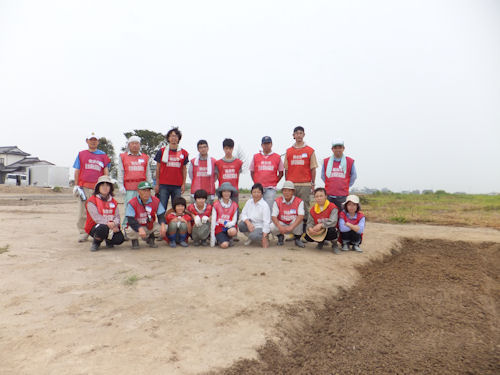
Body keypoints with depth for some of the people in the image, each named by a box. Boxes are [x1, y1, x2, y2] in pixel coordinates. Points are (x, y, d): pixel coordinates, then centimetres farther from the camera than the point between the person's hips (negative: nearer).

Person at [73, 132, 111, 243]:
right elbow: (77, 171, 12)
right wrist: (76, 186, 4)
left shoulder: (103, 155, 12)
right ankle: (83, 233, 6)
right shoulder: (81, 154, 13)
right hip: (84, 187, 0)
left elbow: (106, 171, 8)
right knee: (83, 210, -1)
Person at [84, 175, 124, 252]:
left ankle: (109, 241, 14)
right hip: (94, 227, -4)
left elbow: (117, 216, 2)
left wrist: (114, 223, -22)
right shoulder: (92, 200, -6)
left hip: (111, 227, 4)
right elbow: (97, 218, -16)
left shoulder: (113, 201, 11)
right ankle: (96, 242, -5)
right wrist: (110, 225, -23)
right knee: (103, 228, -40)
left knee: (119, 238, -25)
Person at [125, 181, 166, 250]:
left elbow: (161, 215, -9)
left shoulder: (156, 201, -9)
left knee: (164, 228, -22)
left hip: (150, 226, 3)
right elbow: (131, 220, -27)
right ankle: (134, 240, 5)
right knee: (131, 231, -36)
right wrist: (140, 229, -46)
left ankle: (150, 238, 11)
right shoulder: (132, 203, -18)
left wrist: (162, 225, -33)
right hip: (137, 227, -3)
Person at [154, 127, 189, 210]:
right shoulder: (162, 151, 5)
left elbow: (184, 169, 11)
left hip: (177, 186, 1)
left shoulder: (184, 153, 8)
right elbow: (158, 168, 7)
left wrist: (184, 184, 3)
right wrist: (157, 184, 3)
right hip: (164, 185, -1)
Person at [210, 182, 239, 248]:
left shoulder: (234, 205, 3)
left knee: (233, 231, -35)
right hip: (219, 229, -1)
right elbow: (213, 221, -3)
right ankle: (219, 239, 9)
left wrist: (226, 223, -19)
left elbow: (234, 221, 1)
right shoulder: (216, 204, -2)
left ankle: (229, 238, 0)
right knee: (224, 245, -26)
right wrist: (212, 237, -6)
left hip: (229, 227, 1)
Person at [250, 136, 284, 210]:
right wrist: (256, 183, 4)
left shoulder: (277, 157, 6)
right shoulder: (255, 157, 9)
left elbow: (281, 173, 11)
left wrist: (275, 182, 3)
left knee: (268, 209, -5)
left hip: (271, 188, -1)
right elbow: (252, 171, 13)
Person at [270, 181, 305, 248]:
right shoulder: (277, 201, -9)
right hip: (281, 224, 1)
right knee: (272, 227, -29)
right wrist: (280, 227, -37)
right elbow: (273, 217, -18)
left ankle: (297, 239, -4)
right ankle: (280, 237, 9)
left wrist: (291, 227, -41)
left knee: (299, 220, -34)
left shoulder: (299, 201, -13)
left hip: (294, 225, -1)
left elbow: (301, 216, -27)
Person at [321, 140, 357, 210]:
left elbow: (353, 176, 15)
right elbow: (323, 176, 18)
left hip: (342, 196, -1)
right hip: (329, 195, 1)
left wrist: (347, 186, 12)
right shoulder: (326, 161, 7)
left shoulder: (350, 161, 4)